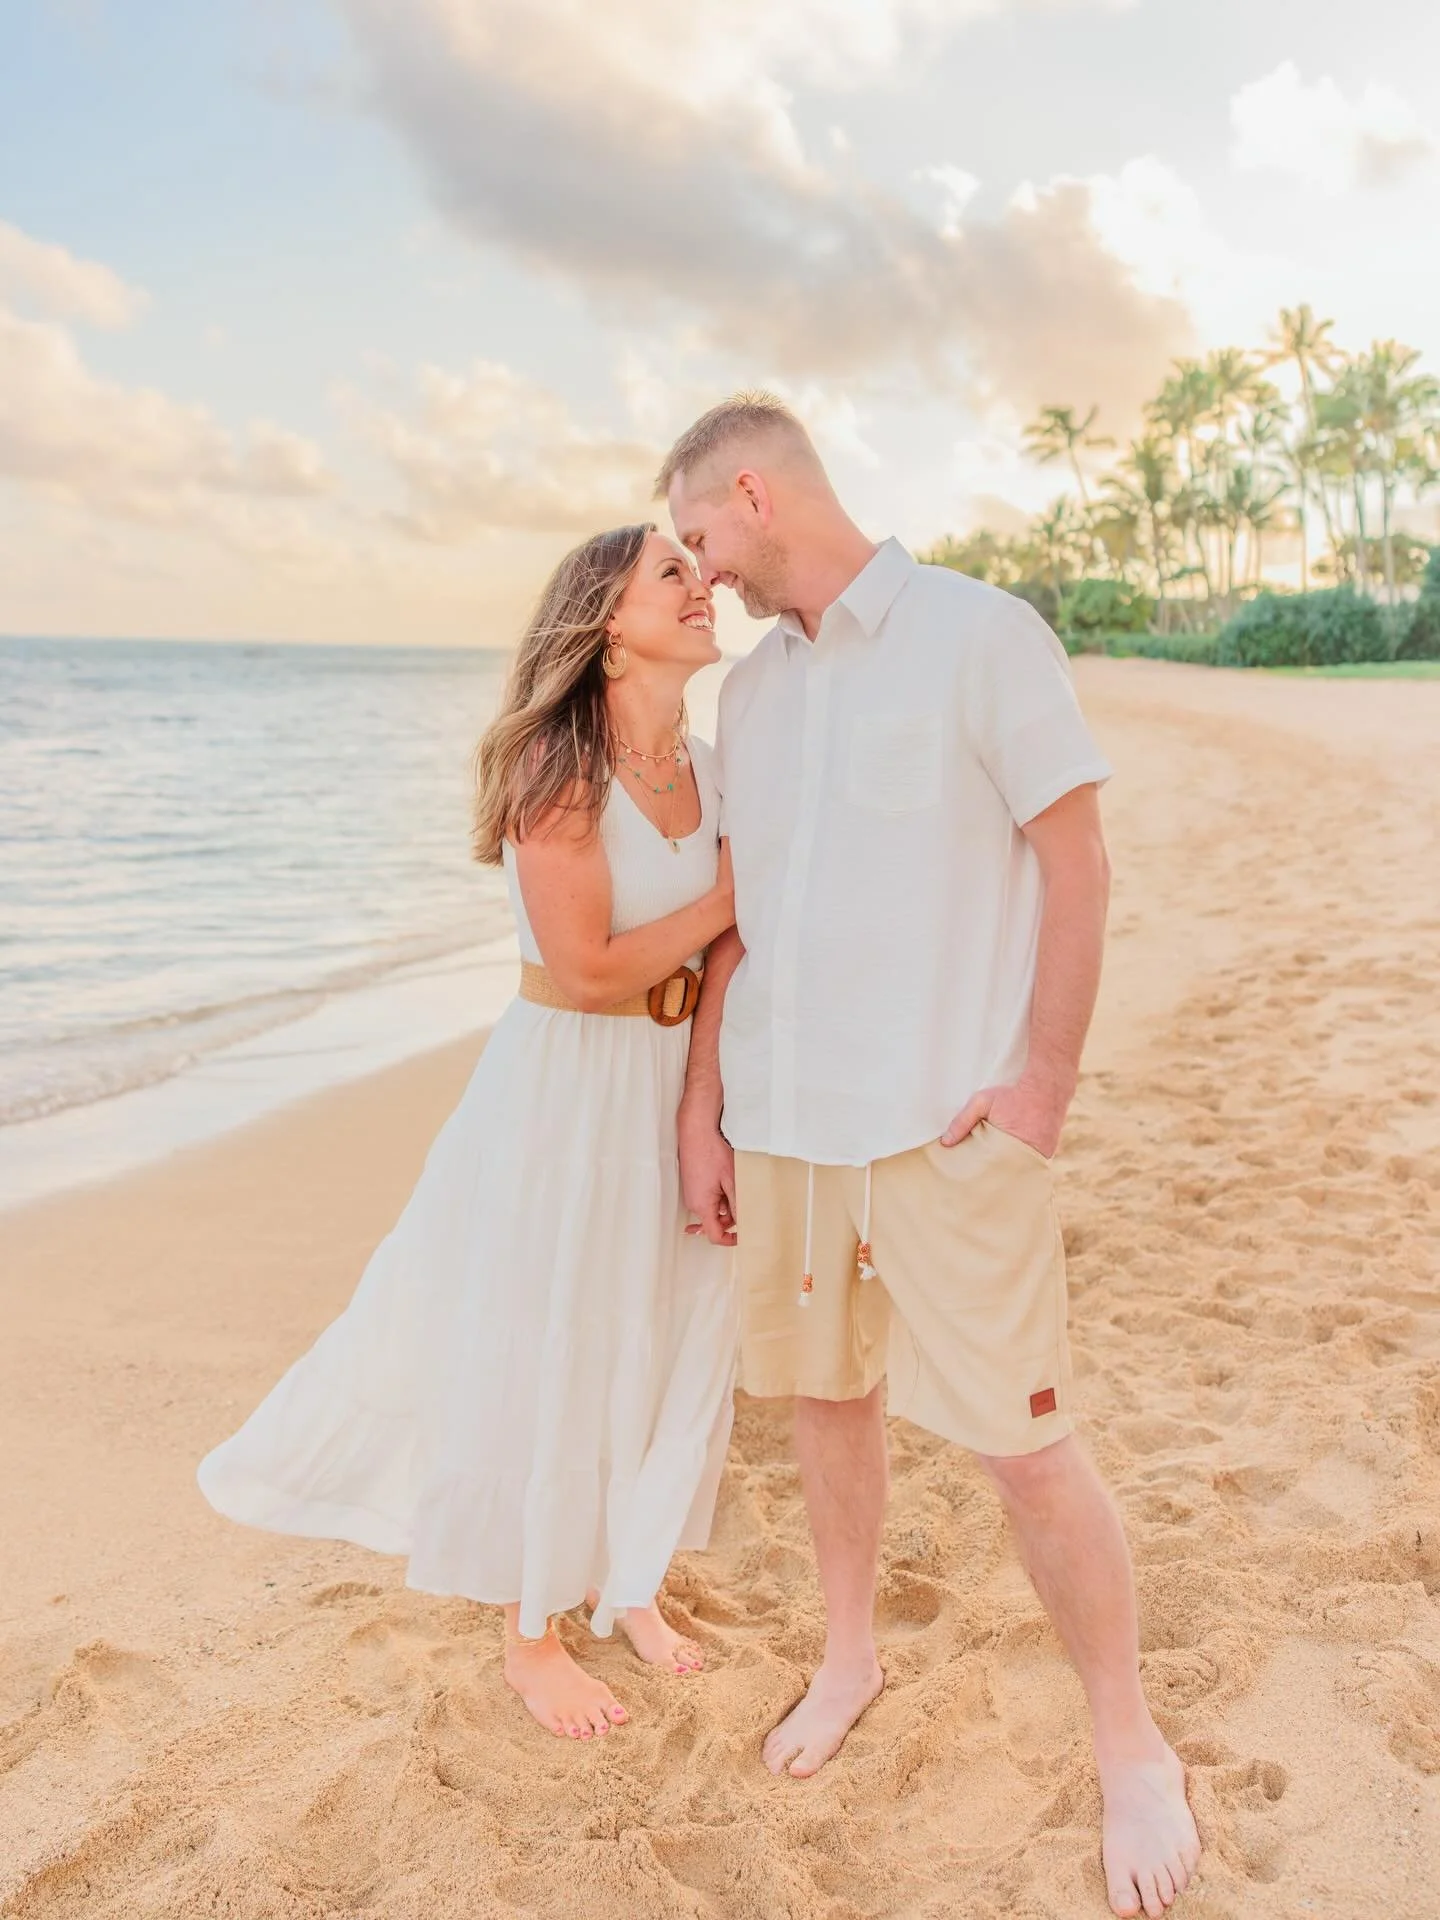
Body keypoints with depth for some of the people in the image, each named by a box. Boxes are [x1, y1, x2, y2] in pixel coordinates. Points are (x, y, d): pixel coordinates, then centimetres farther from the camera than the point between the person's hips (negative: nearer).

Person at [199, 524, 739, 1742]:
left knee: (669, 1345, 15)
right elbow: (589, 968, -22)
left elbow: (728, 948, 8)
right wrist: (729, 898, -14)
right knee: (544, 1359, 7)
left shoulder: (707, 769, 3)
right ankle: (531, 1632, 29)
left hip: (680, 1087, 7)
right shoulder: (558, 765, -18)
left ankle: (629, 1581, 39)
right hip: (565, 1089, -6)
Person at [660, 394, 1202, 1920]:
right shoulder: (750, 689, 12)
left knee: (1021, 1442, -1)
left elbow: (1075, 862, -6)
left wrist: (1044, 1078, -13)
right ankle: (849, 1655, 38)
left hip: (947, 1123, -5)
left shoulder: (980, 635, -6)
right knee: (823, 1396, 16)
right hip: (784, 1119, 6)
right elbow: (736, 919, 14)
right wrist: (702, 1111, 10)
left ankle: (1131, 1746, 21)